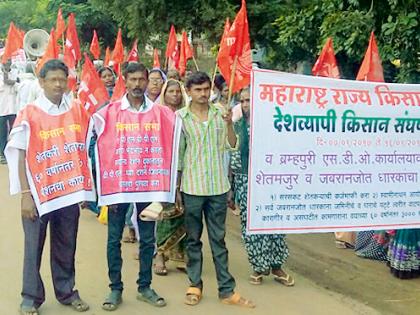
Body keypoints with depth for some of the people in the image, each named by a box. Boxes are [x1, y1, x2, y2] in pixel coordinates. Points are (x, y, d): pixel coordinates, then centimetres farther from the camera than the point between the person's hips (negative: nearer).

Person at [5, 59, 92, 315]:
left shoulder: (77, 111, 4)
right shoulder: (29, 115, -6)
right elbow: (21, 157, -7)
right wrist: (25, 194, -11)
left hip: (69, 192, 3)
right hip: (39, 194, -3)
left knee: (66, 247, 14)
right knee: (34, 247, 7)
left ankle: (66, 291, 28)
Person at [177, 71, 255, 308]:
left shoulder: (220, 114, 3)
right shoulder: (181, 117, -2)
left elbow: (232, 145, 0)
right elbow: (177, 154, 1)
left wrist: (229, 124, -16)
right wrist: (175, 187, 1)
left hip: (218, 186, 1)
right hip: (192, 186, -1)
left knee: (218, 238, 8)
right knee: (193, 238, 9)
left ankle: (227, 290, 12)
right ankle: (195, 285, 21)